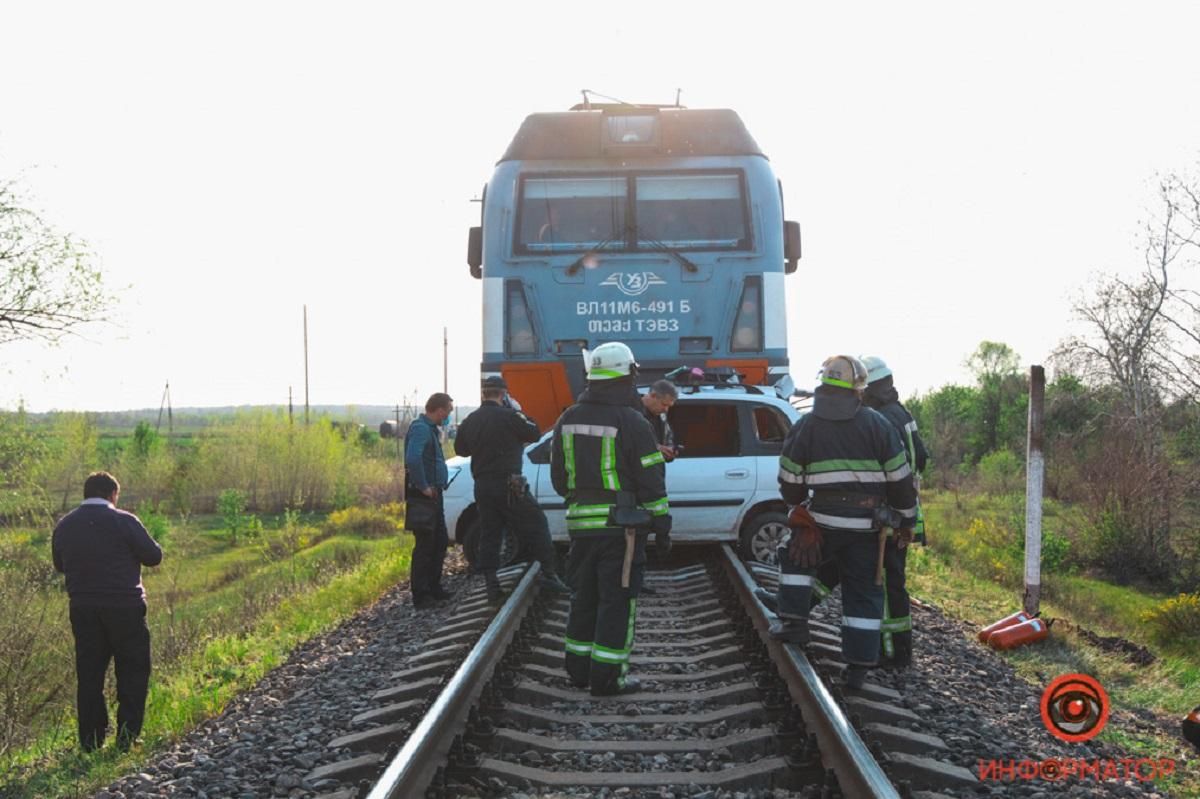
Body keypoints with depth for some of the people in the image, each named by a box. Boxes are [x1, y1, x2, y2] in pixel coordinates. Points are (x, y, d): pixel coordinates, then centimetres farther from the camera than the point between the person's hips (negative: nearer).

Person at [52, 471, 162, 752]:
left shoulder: (64, 526, 4)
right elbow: (153, 556, -6)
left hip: (83, 610, 4)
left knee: (88, 675, 11)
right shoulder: (124, 521, -11)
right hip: (124, 607, -4)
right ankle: (127, 738, 4)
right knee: (133, 672, 7)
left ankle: (90, 742, 12)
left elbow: (60, 564, 15)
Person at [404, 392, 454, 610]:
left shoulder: (431, 428, 16)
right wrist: (423, 487, -24)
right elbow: (412, 459, -32)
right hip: (423, 494, -10)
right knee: (425, 545, -7)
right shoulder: (420, 429, -16)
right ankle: (421, 596, -2)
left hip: (434, 494, 10)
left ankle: (434, 588, 26)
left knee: (440, 542, 16)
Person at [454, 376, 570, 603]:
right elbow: (534, 433, -2)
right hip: (509, 484, -6)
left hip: (482, 486, 6)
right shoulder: (508, 416, -11)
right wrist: (517, 411, 7)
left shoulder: (470, 421, 8)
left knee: (489, 536, 9)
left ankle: (492, 587, 6)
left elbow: (460, 449, 21)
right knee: (536, 527, 2)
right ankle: (549, 574, -2)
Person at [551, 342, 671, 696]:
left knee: (584, 598, 16)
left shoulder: (568, 420, 7)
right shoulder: (632, 423, -12)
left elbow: (558, 477, 14)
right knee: (617, 601, -1)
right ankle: (607, 676, -1)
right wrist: (662, 526, -3)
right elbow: (651, 480, -11)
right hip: (621, 524, -6)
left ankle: (579, 667, 22)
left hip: (581, 523, 6)